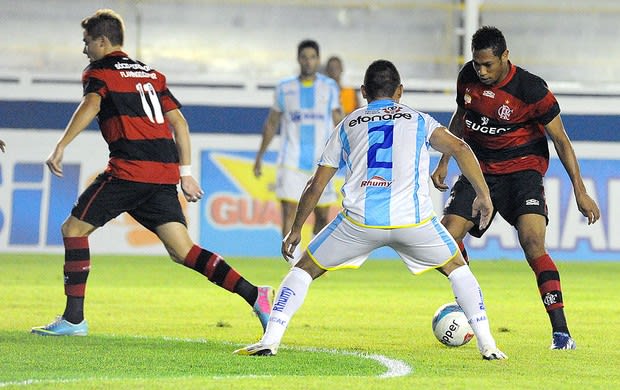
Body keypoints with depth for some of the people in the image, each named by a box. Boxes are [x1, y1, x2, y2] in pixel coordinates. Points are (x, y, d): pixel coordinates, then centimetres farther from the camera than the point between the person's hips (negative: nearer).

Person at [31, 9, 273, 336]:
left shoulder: (99, 73, 5)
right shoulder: (151, 74, 25)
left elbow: (91, 105, -17)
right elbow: (178, 122, 21)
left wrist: (61, 147, -26)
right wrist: (185, 173, 22)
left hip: (129, 170, -6)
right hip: (164, 172, 6)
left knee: (73, 229, 6)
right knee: (182, 250, 3)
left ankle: (74, 318, 2)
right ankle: (253, 294, -13)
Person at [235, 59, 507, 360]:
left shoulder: (347, 126, 21)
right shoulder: (418, 120, 18)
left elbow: (315, 186, 21)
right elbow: (460, 148, 1)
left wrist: (295, 230, 30)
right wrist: (483, 194, 7)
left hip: (359, 220, 0)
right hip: (413, 219, 0)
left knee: (305, 268, 18)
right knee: (457, 267, 24)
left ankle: (269, 340, 4)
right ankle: (487, 344, 12)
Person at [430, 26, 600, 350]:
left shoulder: (530, 89, -19)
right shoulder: (468, 77, -4)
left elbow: (560, 139, -11)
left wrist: (580, 191, -12)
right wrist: (444, 162, 14)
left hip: (523, 168, -5)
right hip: (480, 168, 5)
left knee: (533, 245, -24)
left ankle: (560, 331, -25)